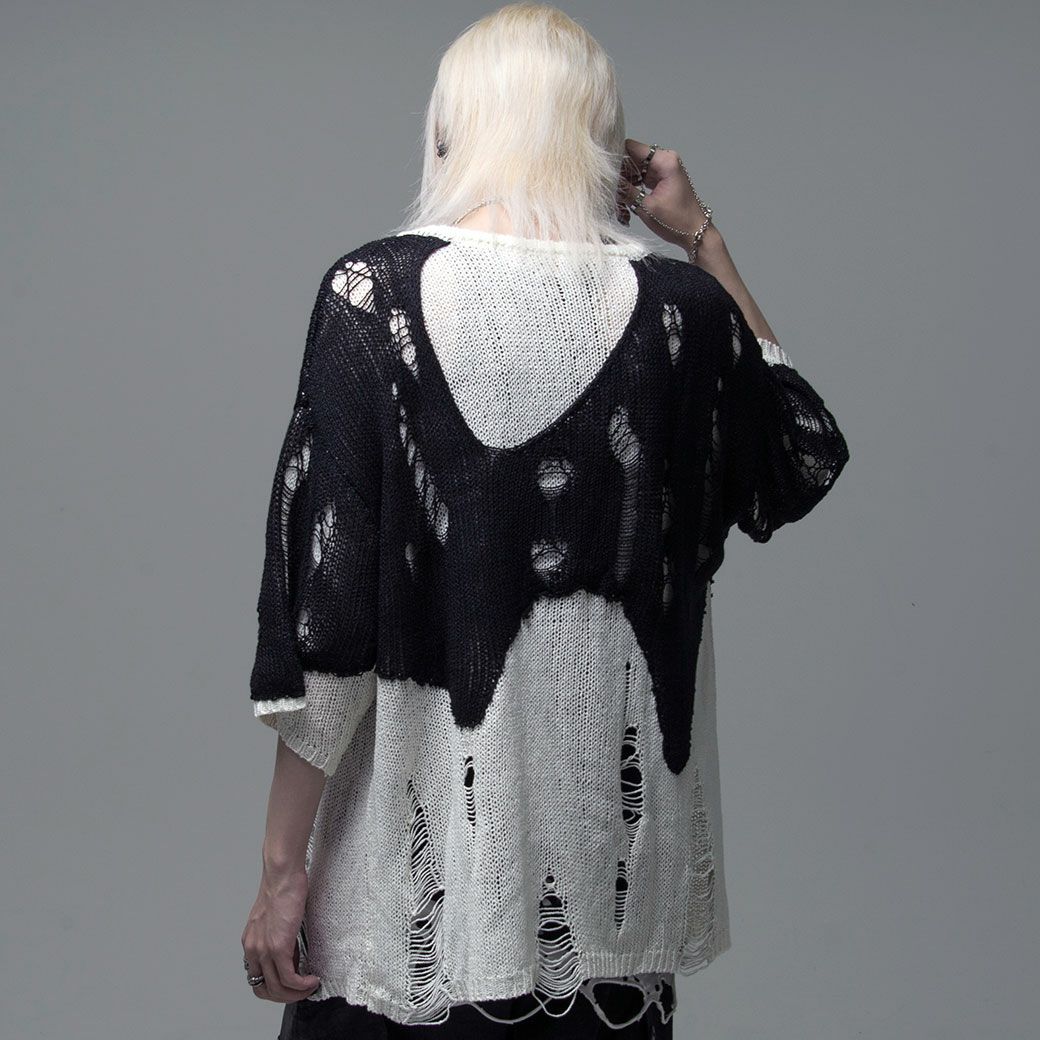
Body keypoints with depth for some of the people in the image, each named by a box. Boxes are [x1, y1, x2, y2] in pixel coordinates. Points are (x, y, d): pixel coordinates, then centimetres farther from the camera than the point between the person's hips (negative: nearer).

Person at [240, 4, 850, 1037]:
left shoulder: (375, 291, -10)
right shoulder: (681, 306, -4)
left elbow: (321, 604, -12)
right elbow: (807, 455, 18)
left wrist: (282, 867, -4)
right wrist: (703, 239, 14)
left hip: (422, 870, -2)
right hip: (612, 868, 2)